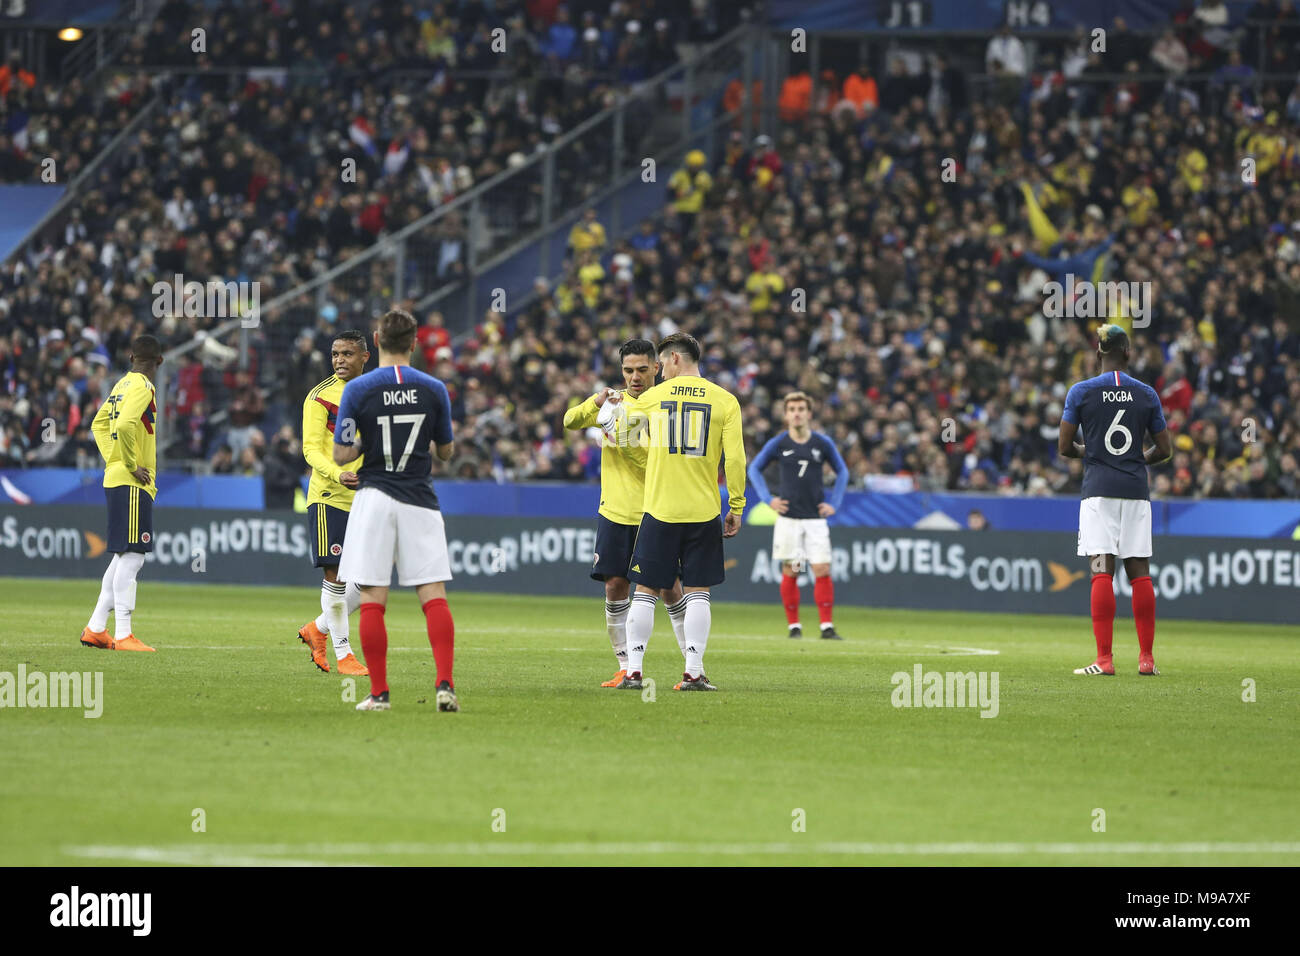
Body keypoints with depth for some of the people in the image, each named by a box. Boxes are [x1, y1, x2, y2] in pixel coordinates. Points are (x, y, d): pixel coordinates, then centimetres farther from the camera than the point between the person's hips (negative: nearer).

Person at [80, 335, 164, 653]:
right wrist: (132, 466, -17)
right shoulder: (141, 387, -12)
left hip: (115, 479, 10)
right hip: (132, 484, -10)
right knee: (131, 557, -11)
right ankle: (123, 635, -14)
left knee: (125, 557, 15)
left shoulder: (123, 385, 16)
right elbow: (126, 425, -27)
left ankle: (96, 628, 17)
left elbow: (99, 423, 27)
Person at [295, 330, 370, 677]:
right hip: (329, 495, -6)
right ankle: (343, 654, 3)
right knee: (335, 575, -5)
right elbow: (311, 449, -12)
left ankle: (318, 629, 22)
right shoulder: (321, 396, -5)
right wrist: (338, 475, -29)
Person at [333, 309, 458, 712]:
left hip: (374, 499, -1)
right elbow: (446, 451, 12)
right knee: (434, 596, 0)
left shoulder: (357, 389, -6)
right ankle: (445, 685, -13)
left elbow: (341, 455, -5)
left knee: (372, 601, 2)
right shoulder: (434, 390, 0)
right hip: (420, 501, 1)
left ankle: (379, 692, 1)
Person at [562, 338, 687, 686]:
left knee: (668, 588, -4)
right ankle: (626, 668, 8)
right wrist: (594, 405, -22)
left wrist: (626, 443, -24)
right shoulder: (612, 401, 8)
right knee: (615, 586, -1)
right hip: (615, 511, 3)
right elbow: (571, 421, -3)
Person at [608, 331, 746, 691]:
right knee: (698, 593, 4)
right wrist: (736, 507, 3)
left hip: (659, 511, 0)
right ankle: (693, 672, -2)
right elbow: (735, 458, -5)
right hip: (704, 512, 0)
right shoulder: (725, 401, 0)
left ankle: (634, 671, 2)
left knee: (645, 591, 5)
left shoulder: (652, 397, 3)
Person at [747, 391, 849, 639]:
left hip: (816, 517, 0)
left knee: (822, 570, -8)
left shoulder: (823, 443, 2)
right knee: (790, 572, -1)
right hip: (788, 517, 0)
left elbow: (842, 471, 16)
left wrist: (834, 503, 6)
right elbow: (754, 469, 12)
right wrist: (768, 498, 2)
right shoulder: (778, 444, 0)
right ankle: (793, 626, 8)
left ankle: (827, 626, -5)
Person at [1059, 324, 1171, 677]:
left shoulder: (1081, 392, -2)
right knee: (1140, 572, 6)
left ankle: (1104, 659, -12)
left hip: (1099, 489, -2)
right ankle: (1146, 658, 6)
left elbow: (1064, 447, -2)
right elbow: (1164, 450, 7)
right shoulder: (1147, 394, 4)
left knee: (1102, 572, -6)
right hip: (1136, 490, 2)